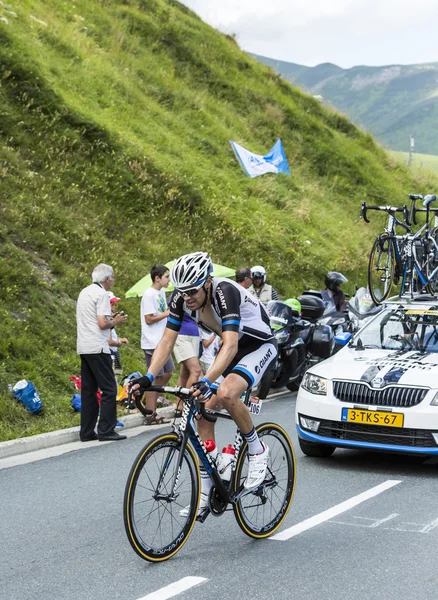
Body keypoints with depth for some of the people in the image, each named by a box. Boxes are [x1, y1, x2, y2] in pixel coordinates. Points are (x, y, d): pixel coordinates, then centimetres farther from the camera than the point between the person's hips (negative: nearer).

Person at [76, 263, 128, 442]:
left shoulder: (84, 292, 17)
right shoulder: (101, 294, -11)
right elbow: (102, 323, -19)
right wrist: (115, 321, 0)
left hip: (84, 348, 9)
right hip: (97, 348, -9)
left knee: (88, 390, 10)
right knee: (109, 389, -6)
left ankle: (87, 432, 10)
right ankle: (106, 430, -9)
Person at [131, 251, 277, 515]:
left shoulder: (225, 292, -35)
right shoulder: (181, 298, -15)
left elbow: (230, 345, -44)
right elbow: (167, 341, -12)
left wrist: (206, 381, -56)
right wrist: (148, 378, -26)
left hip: (260, 345, -7)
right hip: (232, 348, 7)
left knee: (226, 393, -34)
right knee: (204, 414, -4)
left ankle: (258, 451, -9)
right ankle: (205, 493, 5)